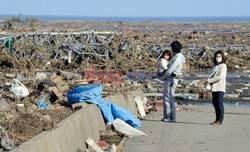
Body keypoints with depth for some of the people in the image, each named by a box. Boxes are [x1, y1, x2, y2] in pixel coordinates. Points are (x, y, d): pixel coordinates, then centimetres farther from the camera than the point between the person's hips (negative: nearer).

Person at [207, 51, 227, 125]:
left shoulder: (223, 66, -5)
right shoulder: (215, 66, 20)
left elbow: (220, 76, -16)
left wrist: (211, 80, -17)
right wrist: (209, 80, 6)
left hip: (220, 88, -8)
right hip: (214, 87, 8)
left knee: (219, 103, -8)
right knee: (215, 103, 9)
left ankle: (220, 120, -7)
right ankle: (217, 119, 15)